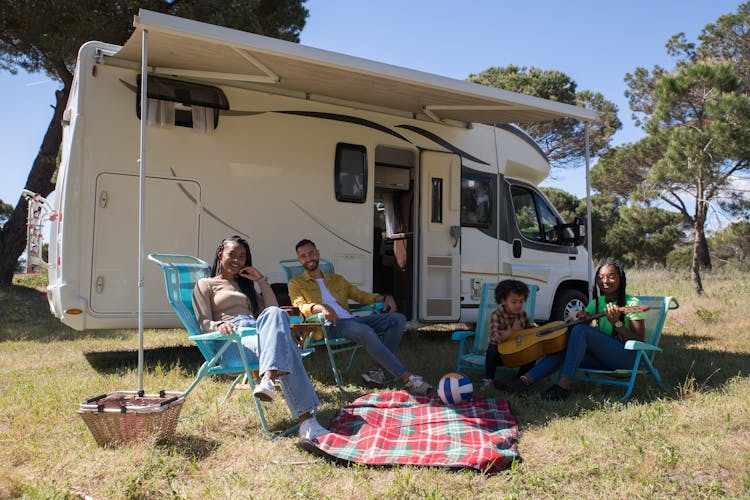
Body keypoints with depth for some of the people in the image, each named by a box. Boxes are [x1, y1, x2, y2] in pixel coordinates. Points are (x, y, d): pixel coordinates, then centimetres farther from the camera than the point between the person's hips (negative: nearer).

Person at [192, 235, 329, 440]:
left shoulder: (245, 285, 37)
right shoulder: (206, 284, 20)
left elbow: (273, 308, 25)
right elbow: (204, 323, 5)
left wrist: (262, 280, 18)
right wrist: (219, 325, -19)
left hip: (257, 331, 5)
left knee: (274, 314, -35)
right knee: (285, 347, -35)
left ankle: (268, 379, -52)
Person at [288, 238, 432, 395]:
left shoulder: (336, 279, 31)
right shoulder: (296, 283, 17)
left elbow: (361, 295, 27)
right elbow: (300, 306, -3)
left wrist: (384, 298, 7)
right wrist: (320, 307, -25)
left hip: (351, 320, 6)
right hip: (329, 325, -6)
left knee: (398, 319, -13)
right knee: (366, 331, -36)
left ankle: (379, 369, -22)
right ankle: (407, 378, -36)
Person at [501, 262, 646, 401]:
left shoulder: (631, 303, -4)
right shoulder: (597, 302, 15)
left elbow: (639, 341, -10)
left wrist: (616, 323, -24)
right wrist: (581, 317, -8)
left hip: (626, 357, -6)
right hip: (602, 357, 6)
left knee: (580, 330, -27)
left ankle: (565, 384, -34)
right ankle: (526, 380, -30)